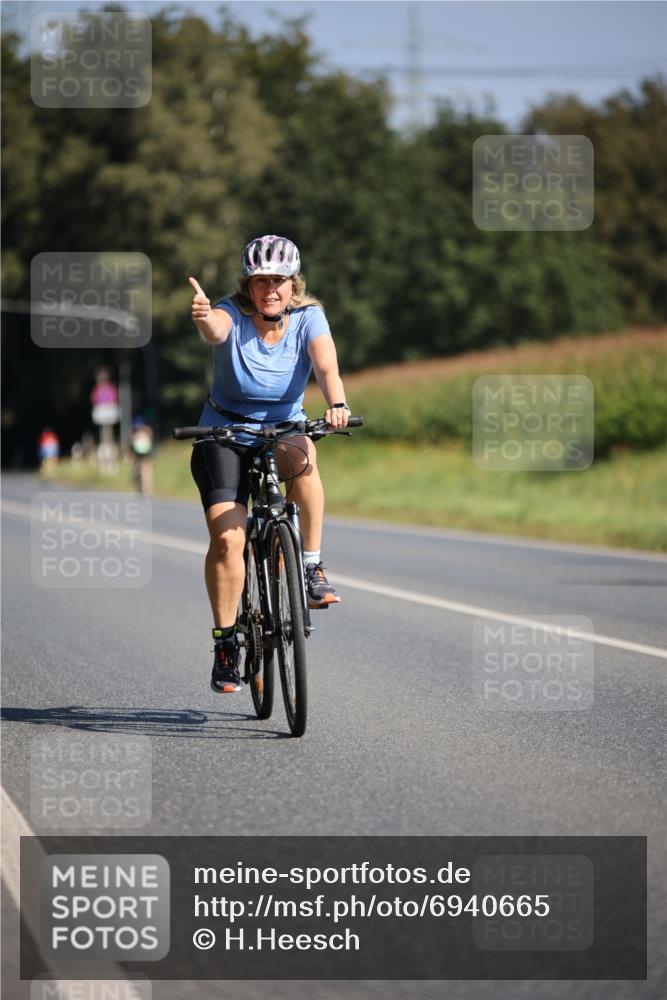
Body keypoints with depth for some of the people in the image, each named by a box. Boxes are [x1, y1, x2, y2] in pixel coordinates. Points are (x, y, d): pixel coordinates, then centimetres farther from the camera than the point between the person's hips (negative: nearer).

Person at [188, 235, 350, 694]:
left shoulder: (308, 317, -9)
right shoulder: (233, 315, -14)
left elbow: (327, 364, -26)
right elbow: (216, 328, -39)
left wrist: (336, 404, -48)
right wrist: (203, 318, -65)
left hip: (284, 427, 1)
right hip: (225, 433, -1)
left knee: (301, 456, -36)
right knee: (227, 538, -17)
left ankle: (313, 565, -22)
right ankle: (226, 641, -3)